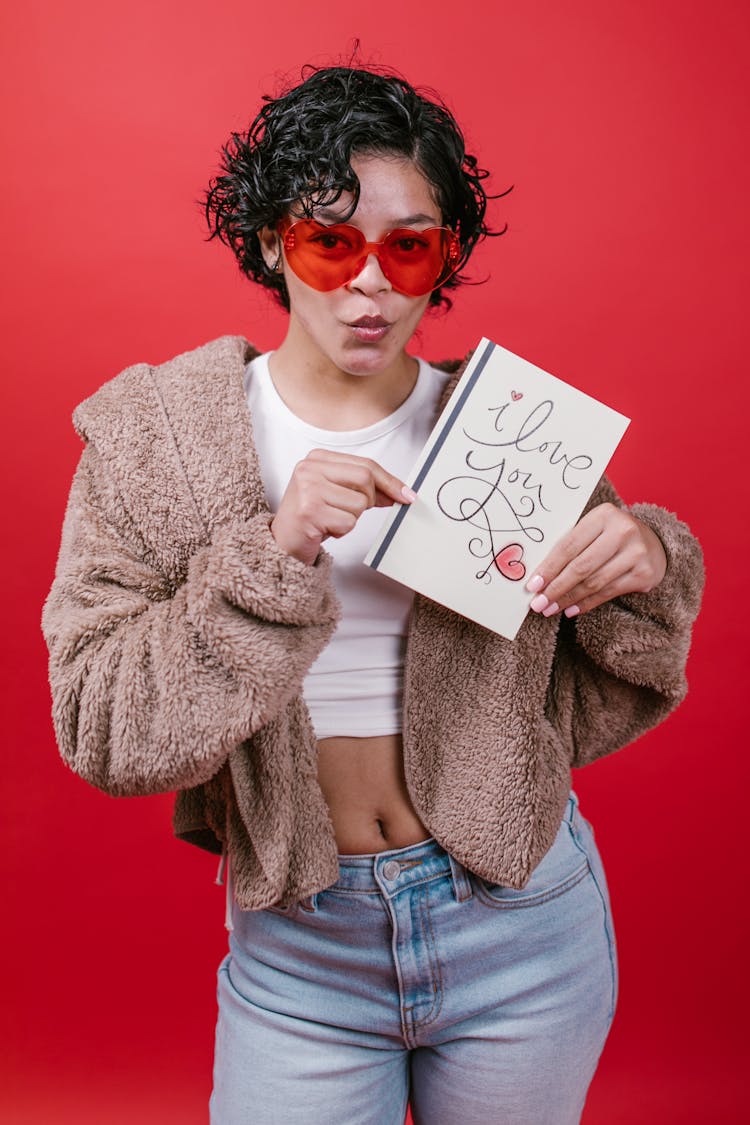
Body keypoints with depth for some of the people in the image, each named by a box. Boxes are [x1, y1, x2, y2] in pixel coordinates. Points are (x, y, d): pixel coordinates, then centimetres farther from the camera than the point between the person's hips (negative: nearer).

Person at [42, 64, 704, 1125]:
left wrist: (641, 570, -19)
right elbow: (98, 726, -15)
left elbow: (587, 703, 1)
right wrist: (271, 557, -28)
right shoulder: (152, 436, -8)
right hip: (296, 944, -1)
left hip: (521, 920, 2)